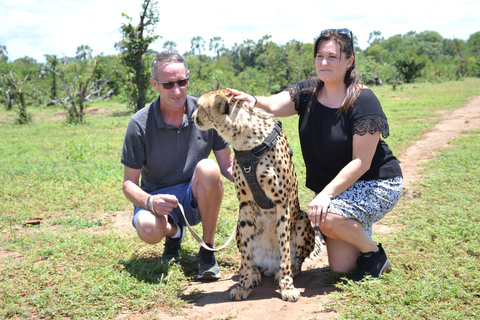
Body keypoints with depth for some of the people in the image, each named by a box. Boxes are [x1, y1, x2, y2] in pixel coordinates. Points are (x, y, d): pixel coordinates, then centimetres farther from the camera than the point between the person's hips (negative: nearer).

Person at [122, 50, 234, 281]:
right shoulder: (140, 125, -12)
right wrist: (150, 202, -29)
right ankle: (174, 233, 6)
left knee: (207, 169, -32)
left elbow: (227, 166, -4)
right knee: (148, 229, -35)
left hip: (196, 199, 1)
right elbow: (129, 183, -8)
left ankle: (207, 251, -13)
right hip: (157, 199, -1)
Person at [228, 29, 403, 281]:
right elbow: (274, 105, -21)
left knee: (326, 216, -32)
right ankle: (361, 228, 32)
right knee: (340, 267, 1)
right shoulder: (308, 92, -2)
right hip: (337, 189, 6)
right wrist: (253, 101, -43)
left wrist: (326, 194, -31)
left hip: (377, 184, -5)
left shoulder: (363, 101, -20)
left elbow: (361, 162, -22)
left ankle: (374, 253, -5)